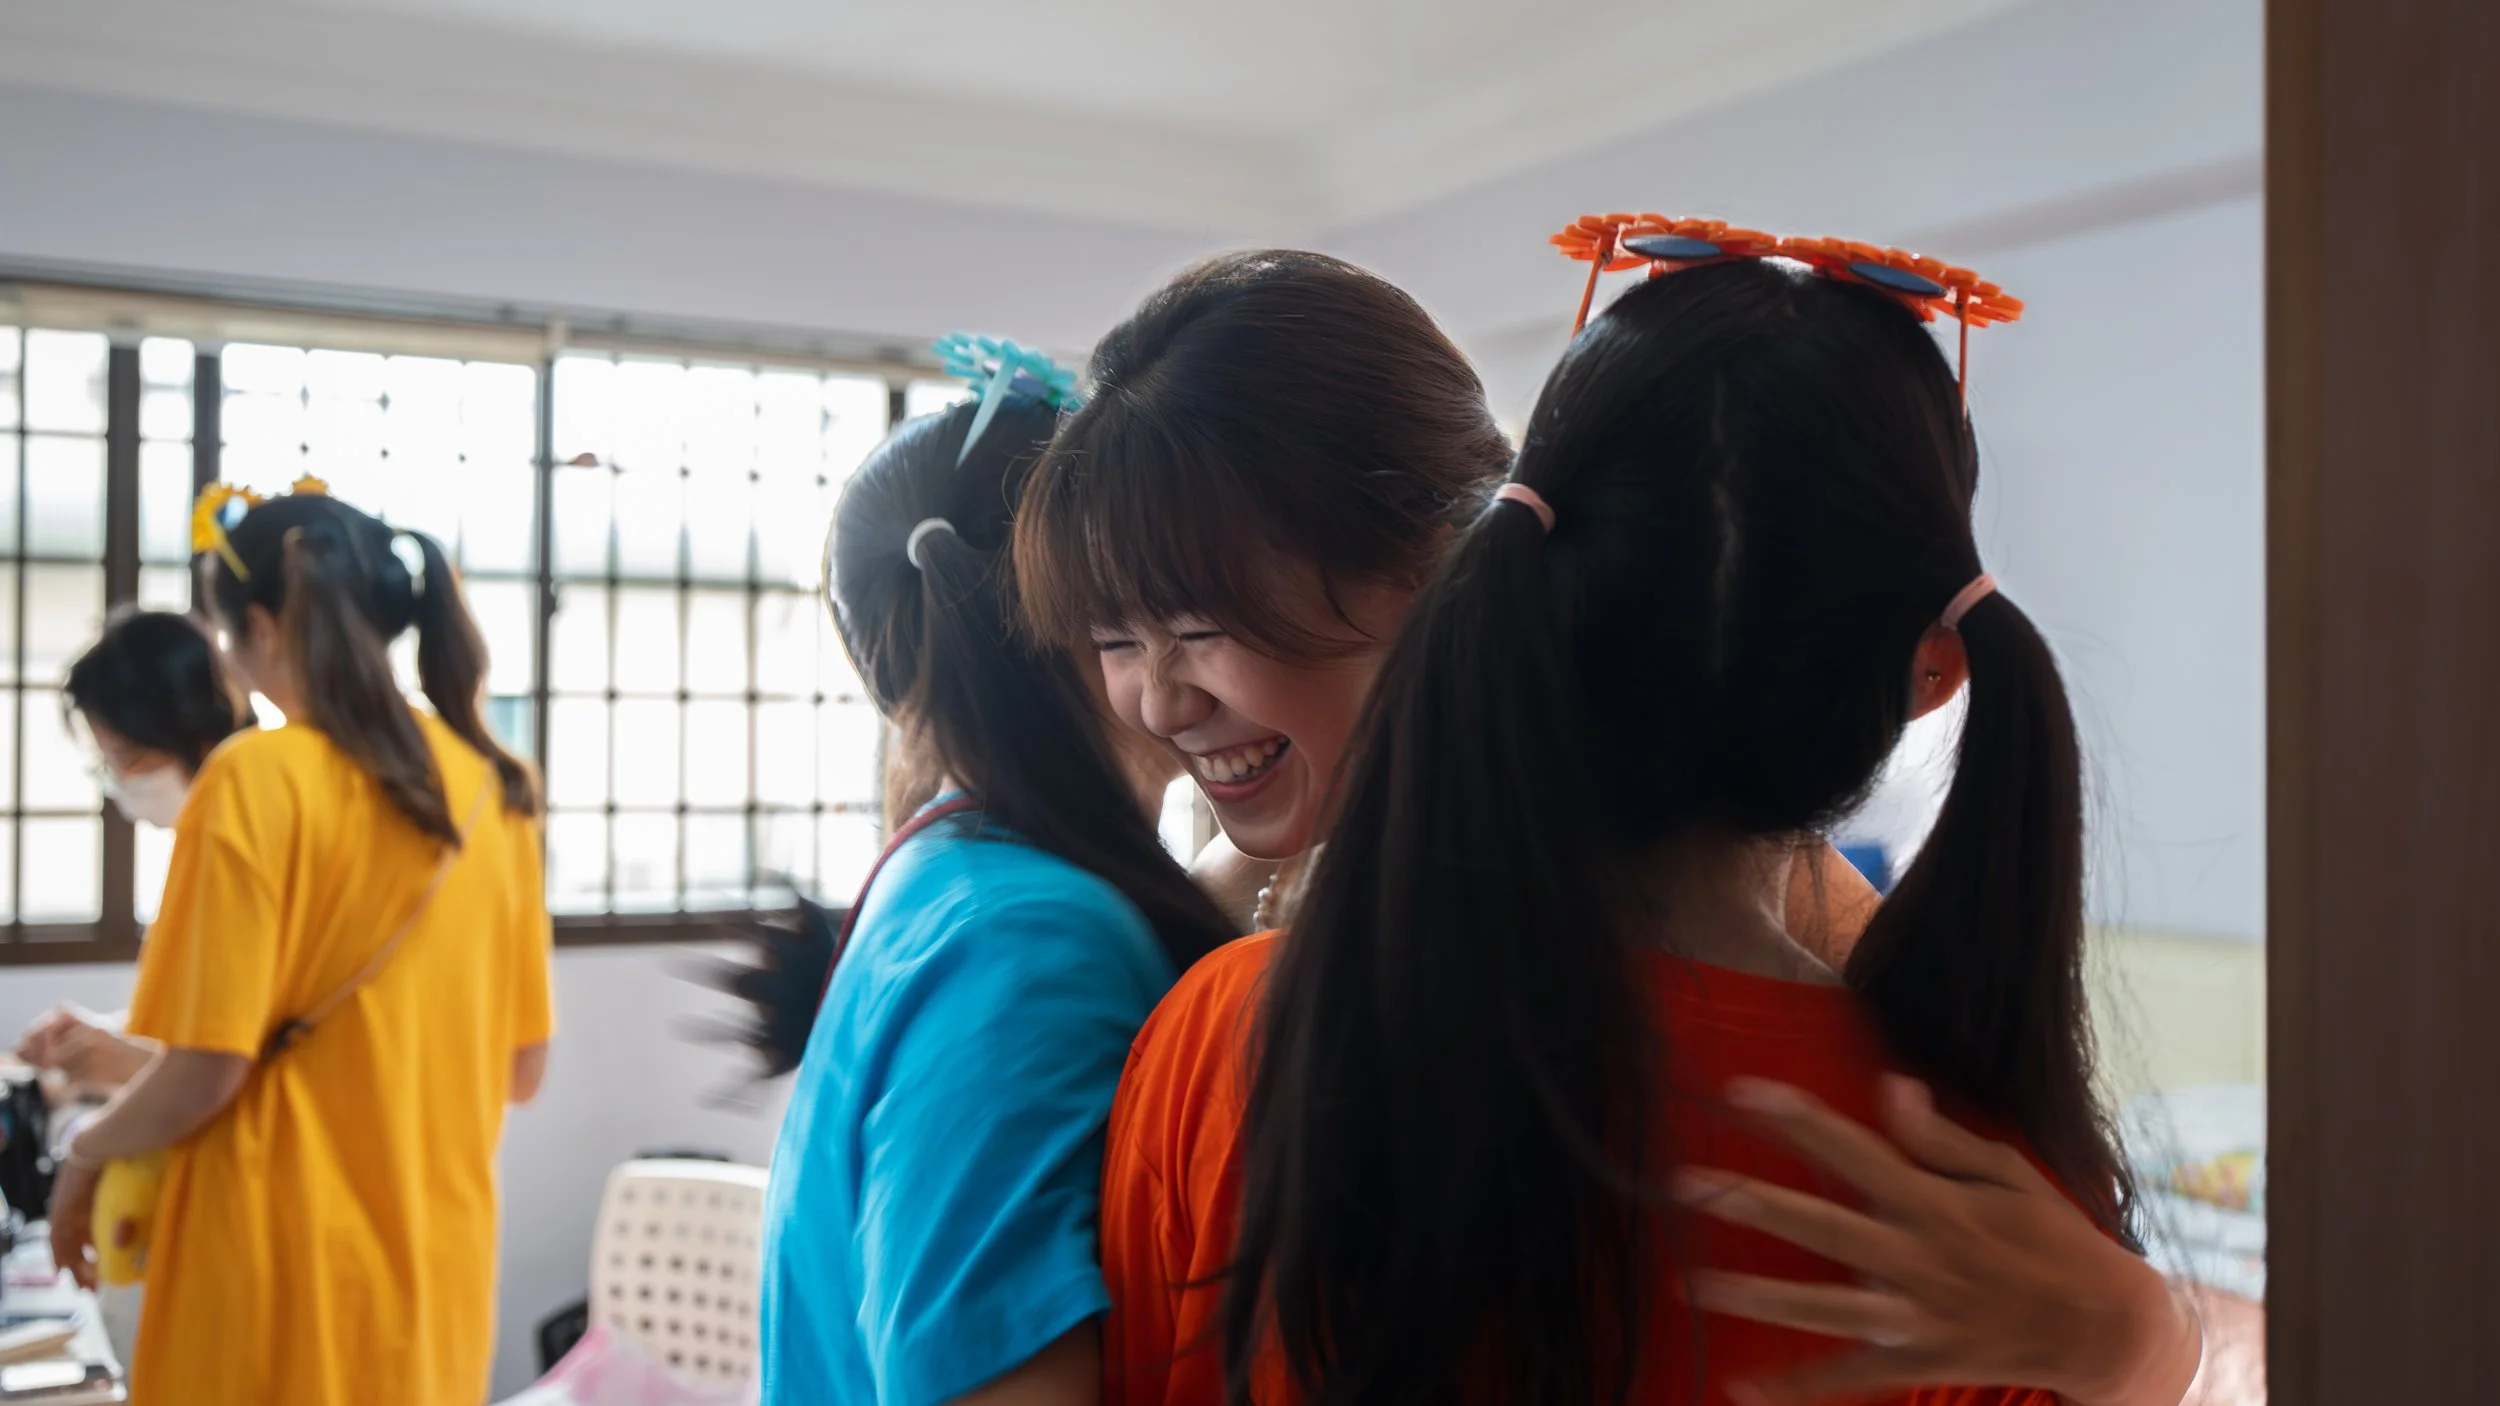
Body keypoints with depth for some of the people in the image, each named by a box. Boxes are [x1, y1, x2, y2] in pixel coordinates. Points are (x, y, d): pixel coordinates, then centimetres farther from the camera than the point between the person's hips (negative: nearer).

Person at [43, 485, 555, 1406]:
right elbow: (522, 1068, 7)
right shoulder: (494, 790, 2)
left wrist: (84, 1157, 4)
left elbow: (207, 1069, -14)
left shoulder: (260, 778, -13)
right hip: (440, 1258, 5)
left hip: (285, 1267, -5)